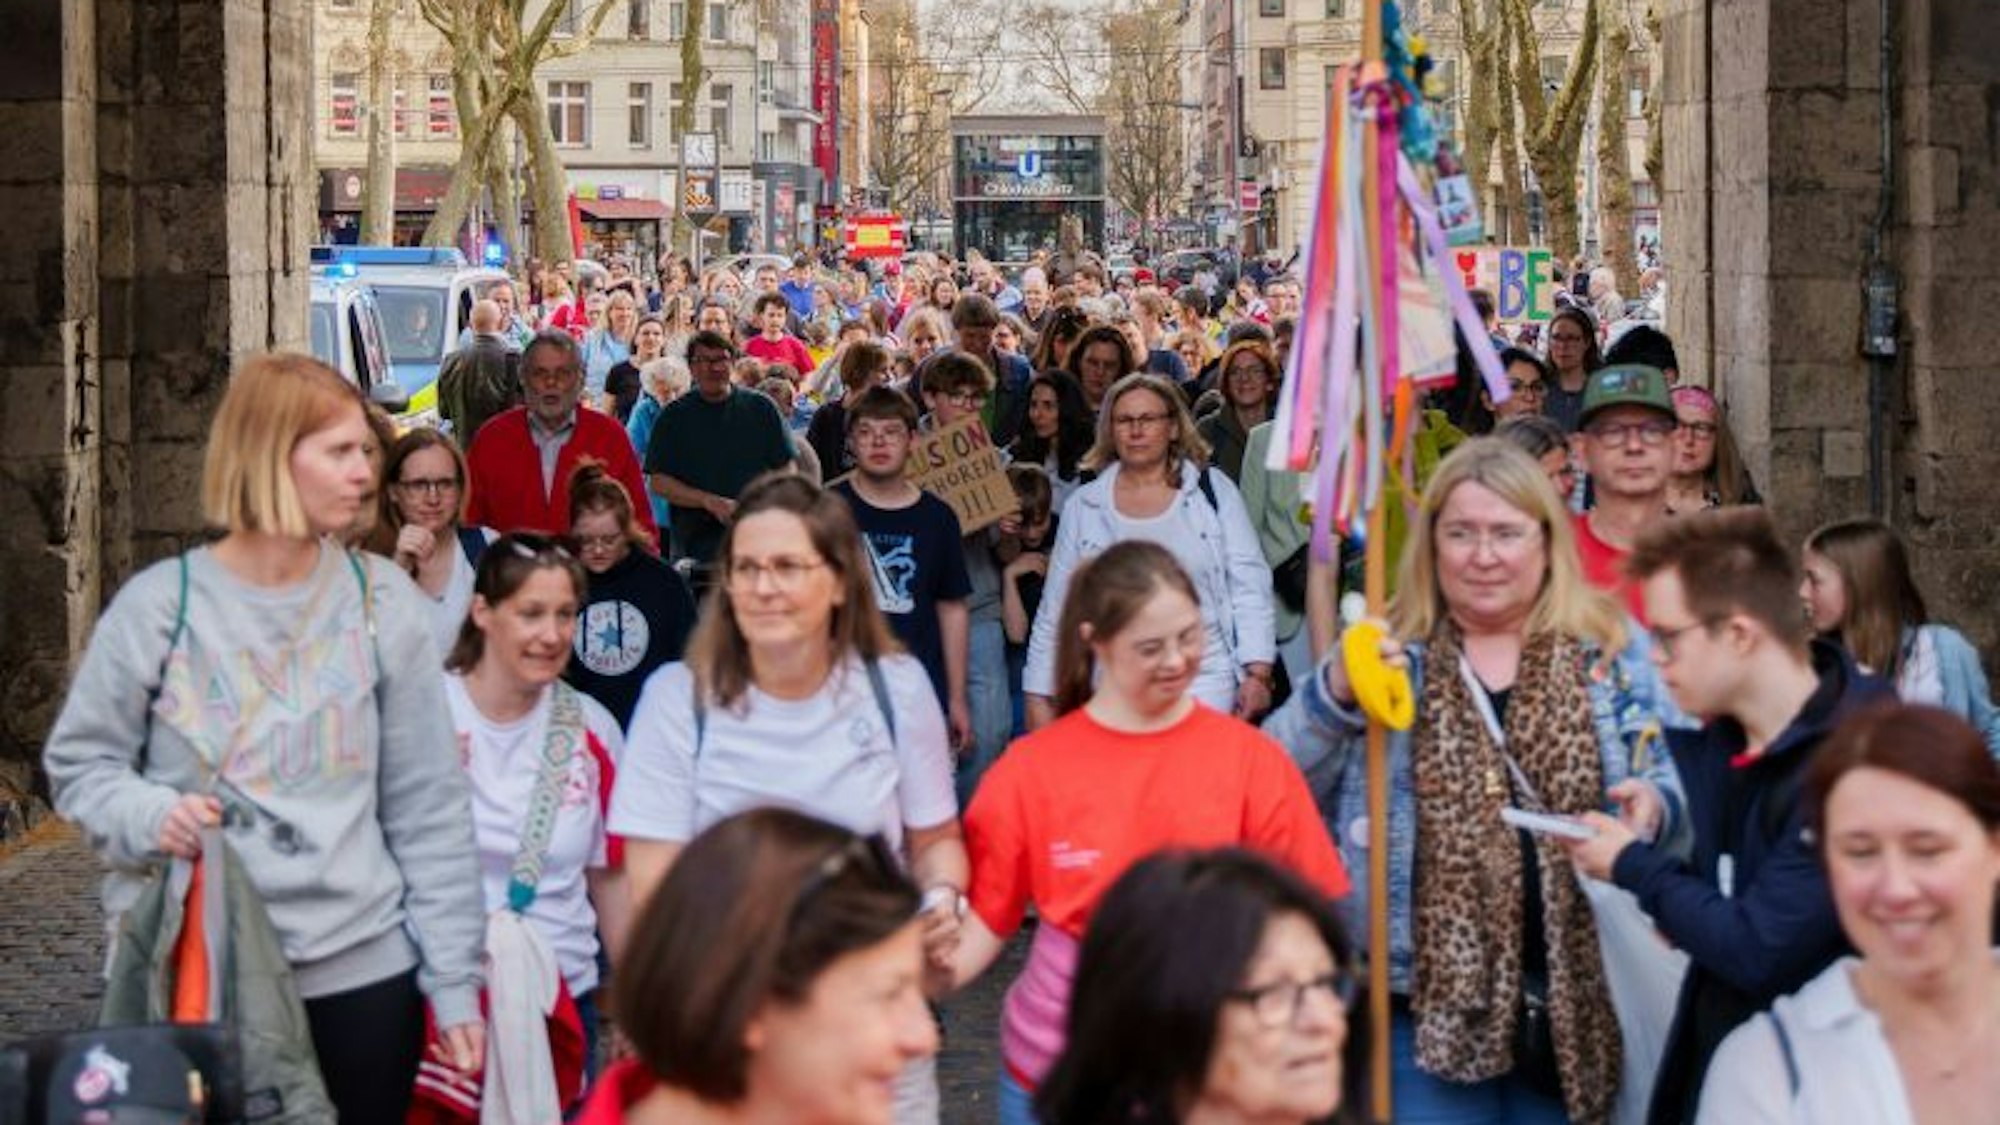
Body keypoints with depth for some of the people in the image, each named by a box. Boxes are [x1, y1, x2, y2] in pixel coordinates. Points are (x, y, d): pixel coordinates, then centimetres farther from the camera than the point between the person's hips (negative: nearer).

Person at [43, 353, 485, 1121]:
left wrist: (454, 980, 1)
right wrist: (146, 815, -16)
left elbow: (427, 806, 3)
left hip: (362, 967, 2)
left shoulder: (382, 601, 1)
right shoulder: (160, 605, -4)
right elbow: (79, 762, 6)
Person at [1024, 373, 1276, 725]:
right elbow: (1055, 610, 12)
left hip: (1205, 681, -1)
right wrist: (1038, 697, 9)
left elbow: (1249, 584, 3)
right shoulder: (1083, 506, 9)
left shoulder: (1213, 491, 6)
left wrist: (1258, 673, -6)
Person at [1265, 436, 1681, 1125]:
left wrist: (1652, 805, -16)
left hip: (1576, 1002, 1)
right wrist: (1335, 694, -20)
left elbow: (1680, 782, 8)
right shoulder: (1390, 656, 5)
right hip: (1429, 999, -1)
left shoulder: (1612, 652, 4)